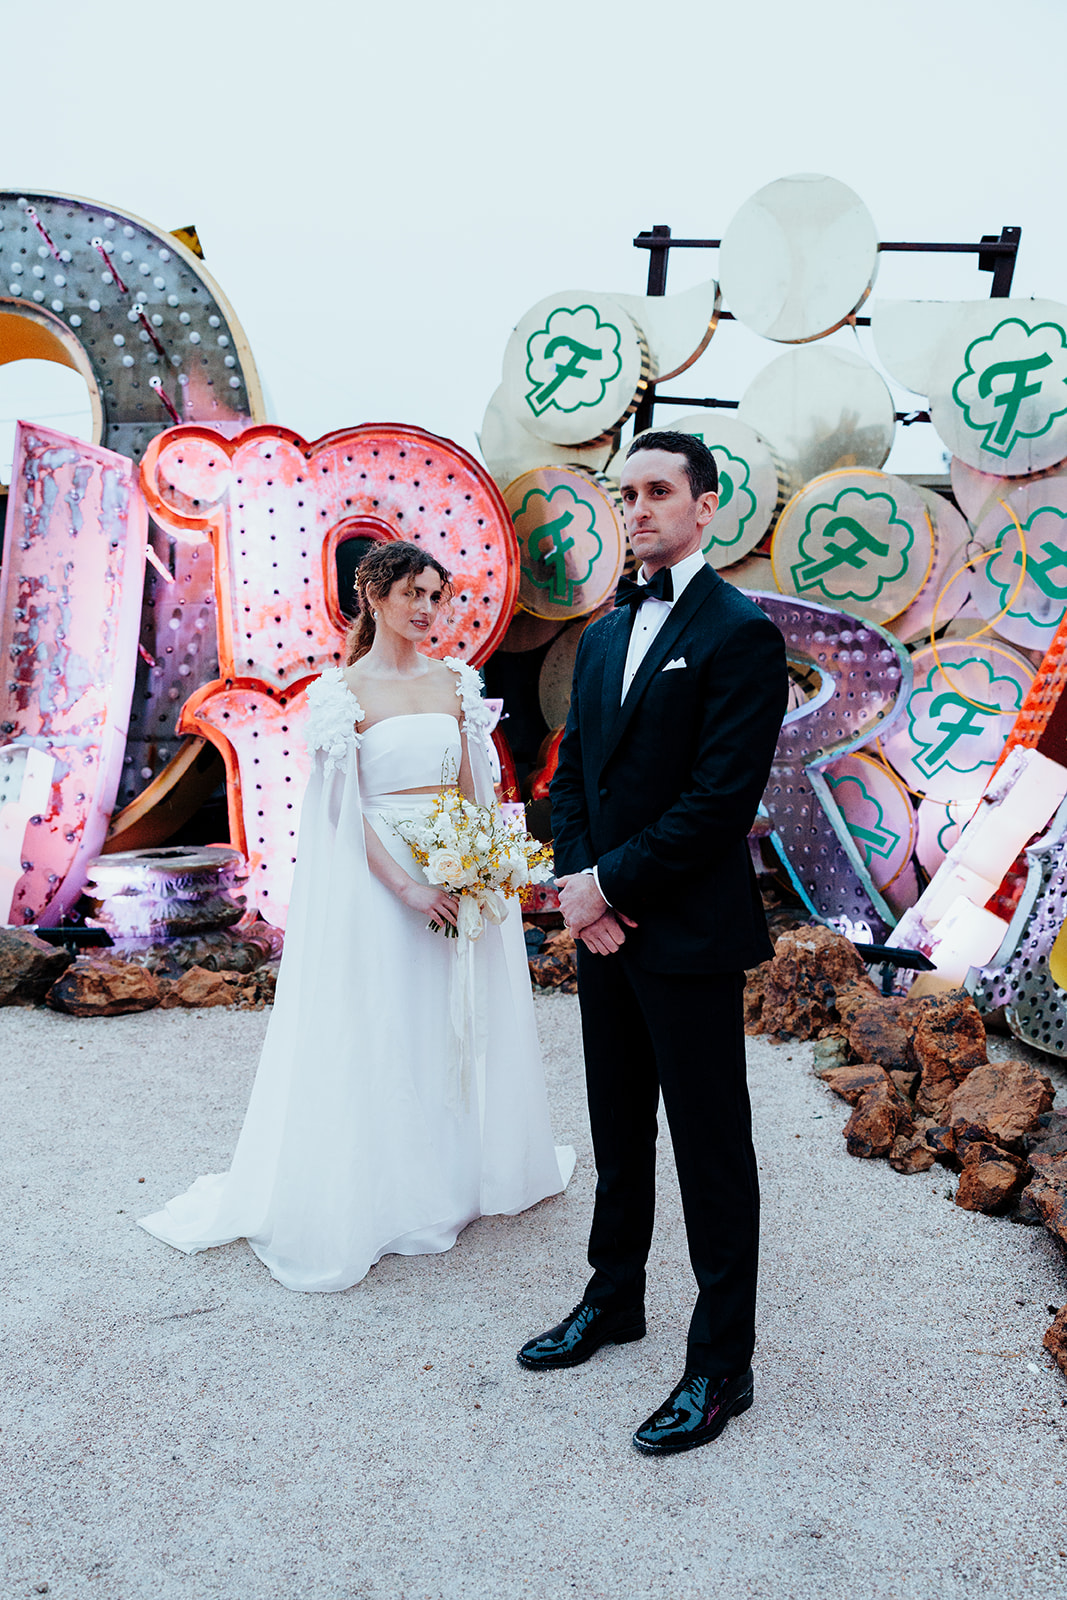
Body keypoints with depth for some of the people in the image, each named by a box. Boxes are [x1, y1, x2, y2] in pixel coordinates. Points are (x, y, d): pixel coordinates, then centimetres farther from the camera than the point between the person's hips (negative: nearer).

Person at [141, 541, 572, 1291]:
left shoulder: (455, 681, 7)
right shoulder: (343, 691, -7)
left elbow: (473, 784, 9)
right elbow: (345, 808, -11)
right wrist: (405, 886, -18)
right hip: (380, 877, -5)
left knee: (458, 1025, 16)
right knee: (381, 1033, 5)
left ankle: (461, 1169, 37)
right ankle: (376, 1199, 22)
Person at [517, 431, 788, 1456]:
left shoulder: (741, 634, -11)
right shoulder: (602, 637, 13)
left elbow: (721, 798, -18)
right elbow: (572, 774, 13)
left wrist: (610, 884, -14)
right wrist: (576, 883, -3)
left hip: (689, 937, -7)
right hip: (604, 927, 7)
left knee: (711, 1153, 5)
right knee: (618, 1135, 20)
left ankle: (721, 1365, 21)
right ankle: (612, 1301, 39)